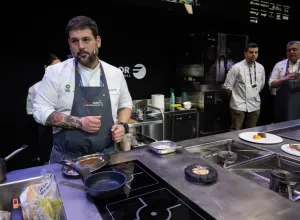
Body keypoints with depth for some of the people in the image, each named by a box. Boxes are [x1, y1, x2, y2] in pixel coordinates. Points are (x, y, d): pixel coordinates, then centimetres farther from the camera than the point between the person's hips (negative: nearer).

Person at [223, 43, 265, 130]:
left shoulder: (261, 68, 5)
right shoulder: (236, 68, -12)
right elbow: (227, 86, -9)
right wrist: (237, 95, 4)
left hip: (254, 106, 5)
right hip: (239, 105, -5)